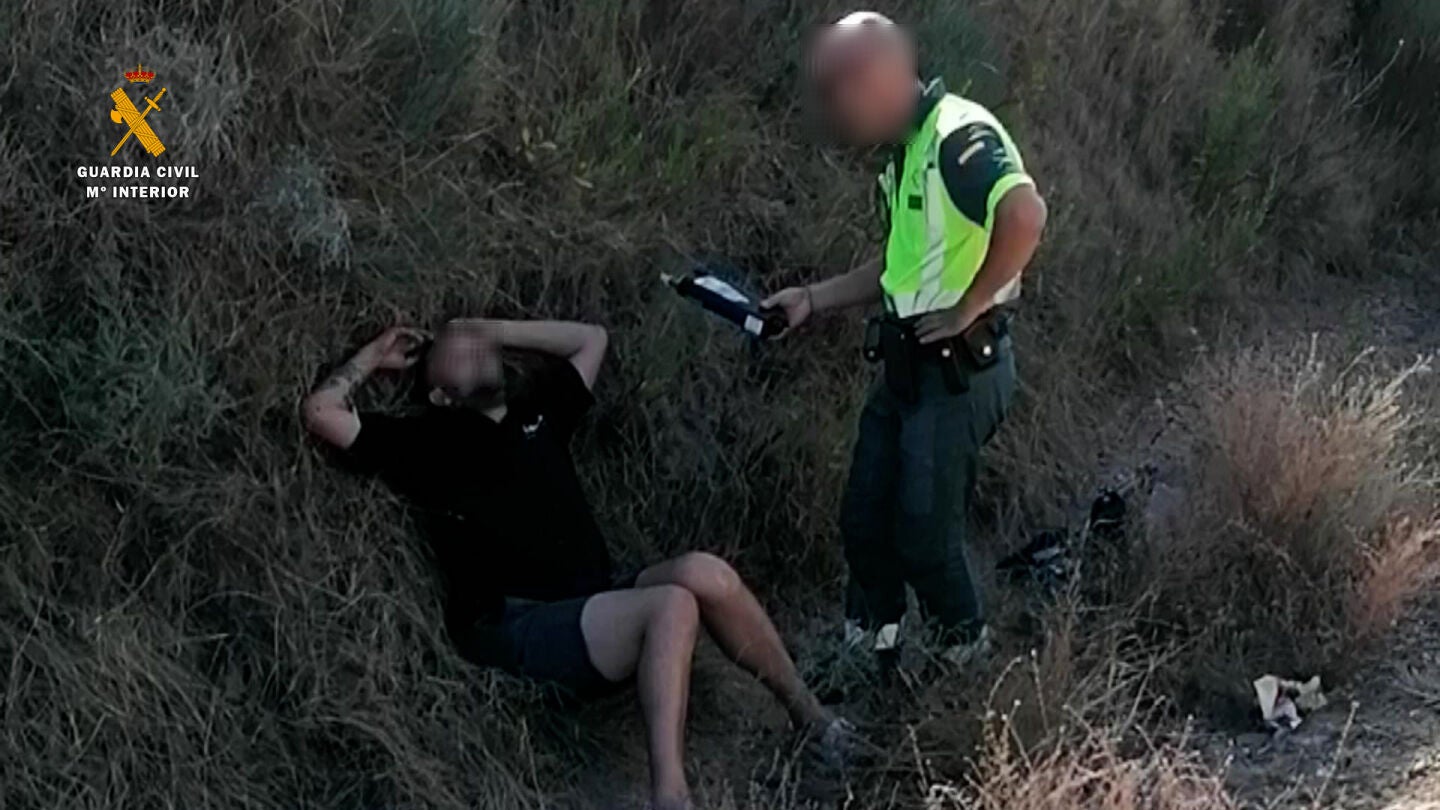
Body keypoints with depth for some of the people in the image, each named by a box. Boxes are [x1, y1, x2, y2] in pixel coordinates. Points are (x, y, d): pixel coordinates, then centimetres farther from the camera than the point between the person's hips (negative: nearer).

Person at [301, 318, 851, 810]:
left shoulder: (533, 412, 25)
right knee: (672, 604, -32)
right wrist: (374, 356, 17)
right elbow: (321, 412, 1)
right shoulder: (426, 441, 9)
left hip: (598, 606, 6)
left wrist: (495, 331, 30)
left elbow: (591, 338, 35)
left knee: (701, 574, -25)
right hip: (518, 630, -6)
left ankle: (804, 710, -9)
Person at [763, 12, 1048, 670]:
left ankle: (969, 664, 23)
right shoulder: (905, 151, 12)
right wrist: (813, 299, 16)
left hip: (958, 373, -9)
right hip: (908, 366, 9)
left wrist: (968, 308, -26)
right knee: (864, 521, 14)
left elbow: (1025, 216, -37)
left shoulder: (960, 135, -19)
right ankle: (870, 658, 29)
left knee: (925, 535, 2)